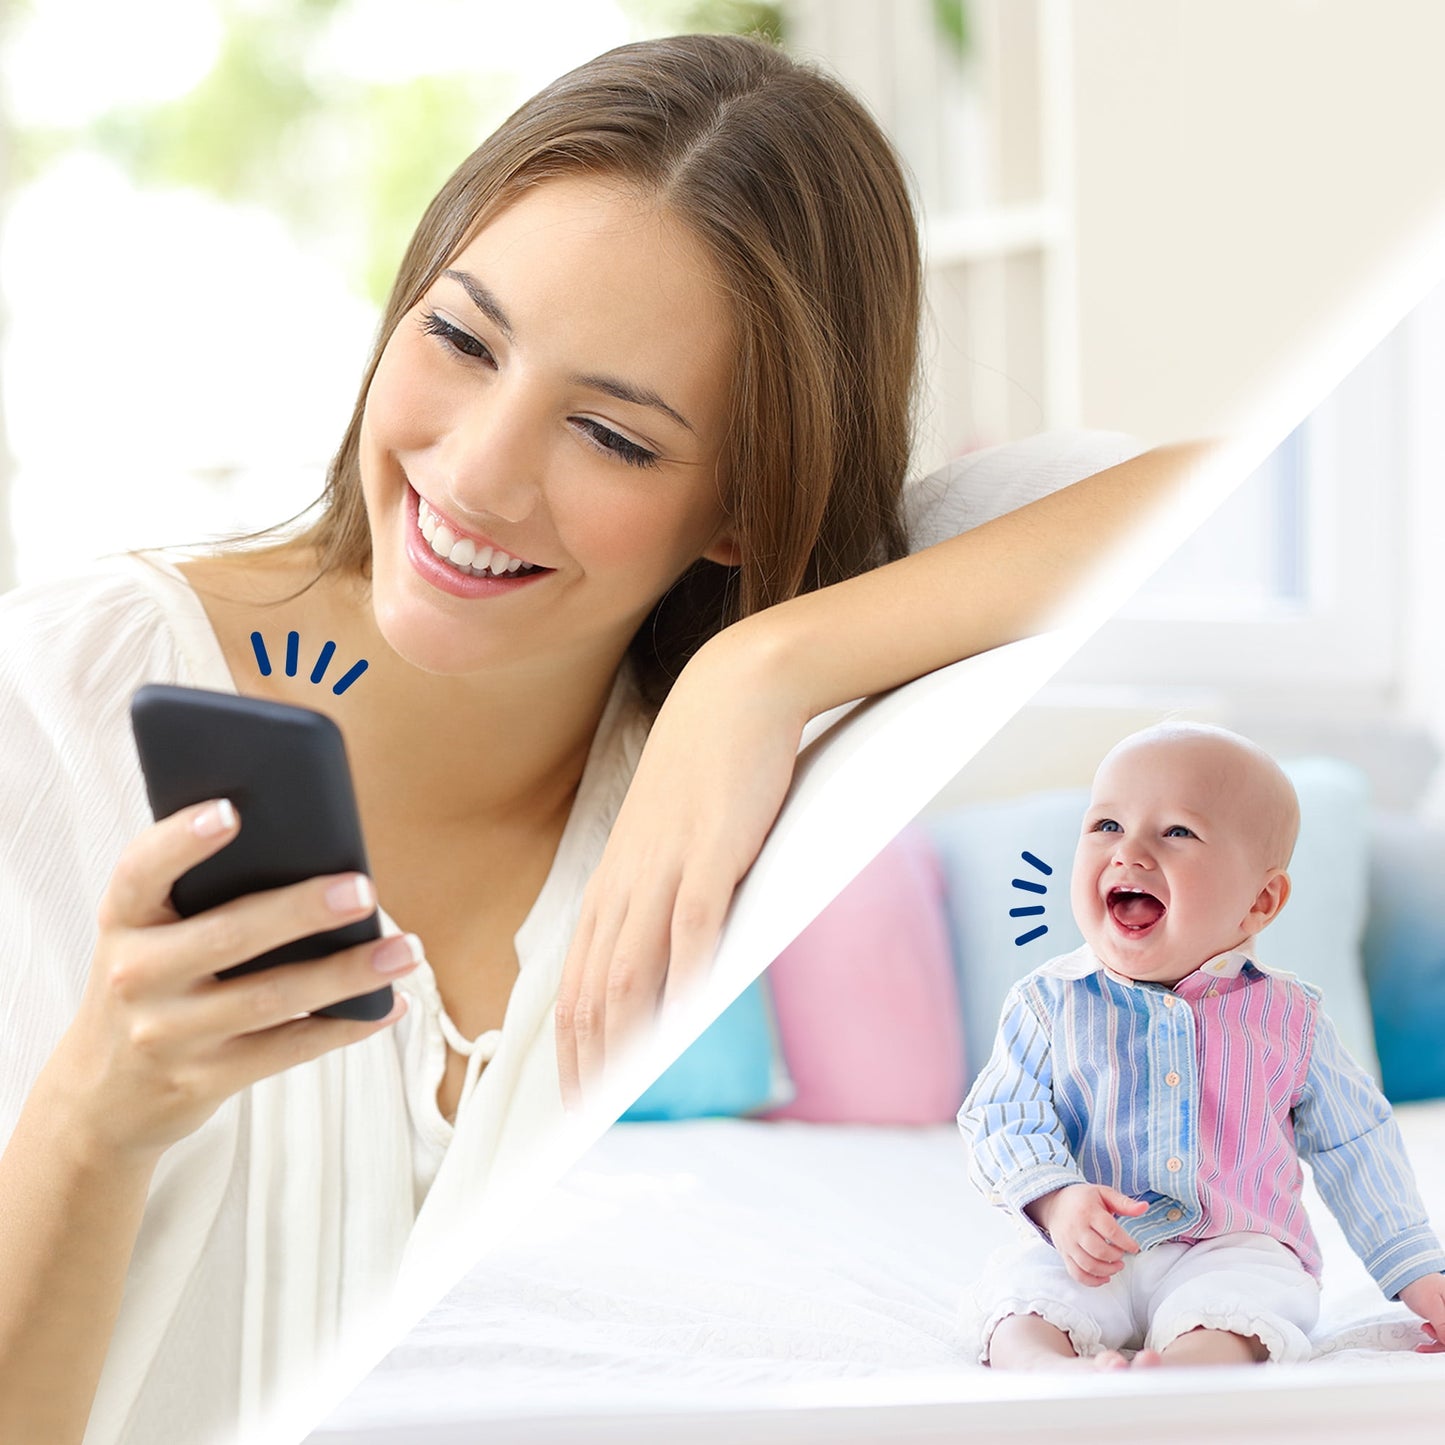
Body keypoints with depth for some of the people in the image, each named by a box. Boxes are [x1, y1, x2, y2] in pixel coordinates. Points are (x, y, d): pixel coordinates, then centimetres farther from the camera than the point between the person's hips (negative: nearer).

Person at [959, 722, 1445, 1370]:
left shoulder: (1290, 1019, 3)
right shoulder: (1049, 1001, 1)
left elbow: (1355, 1149, 11)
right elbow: (1002, 1118, -2)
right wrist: (1057, 1200, -22)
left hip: (1238, 1250, 0)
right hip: (1081, 1255, 1)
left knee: (1243, 1304, -32)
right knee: (1018, 1291, -27)